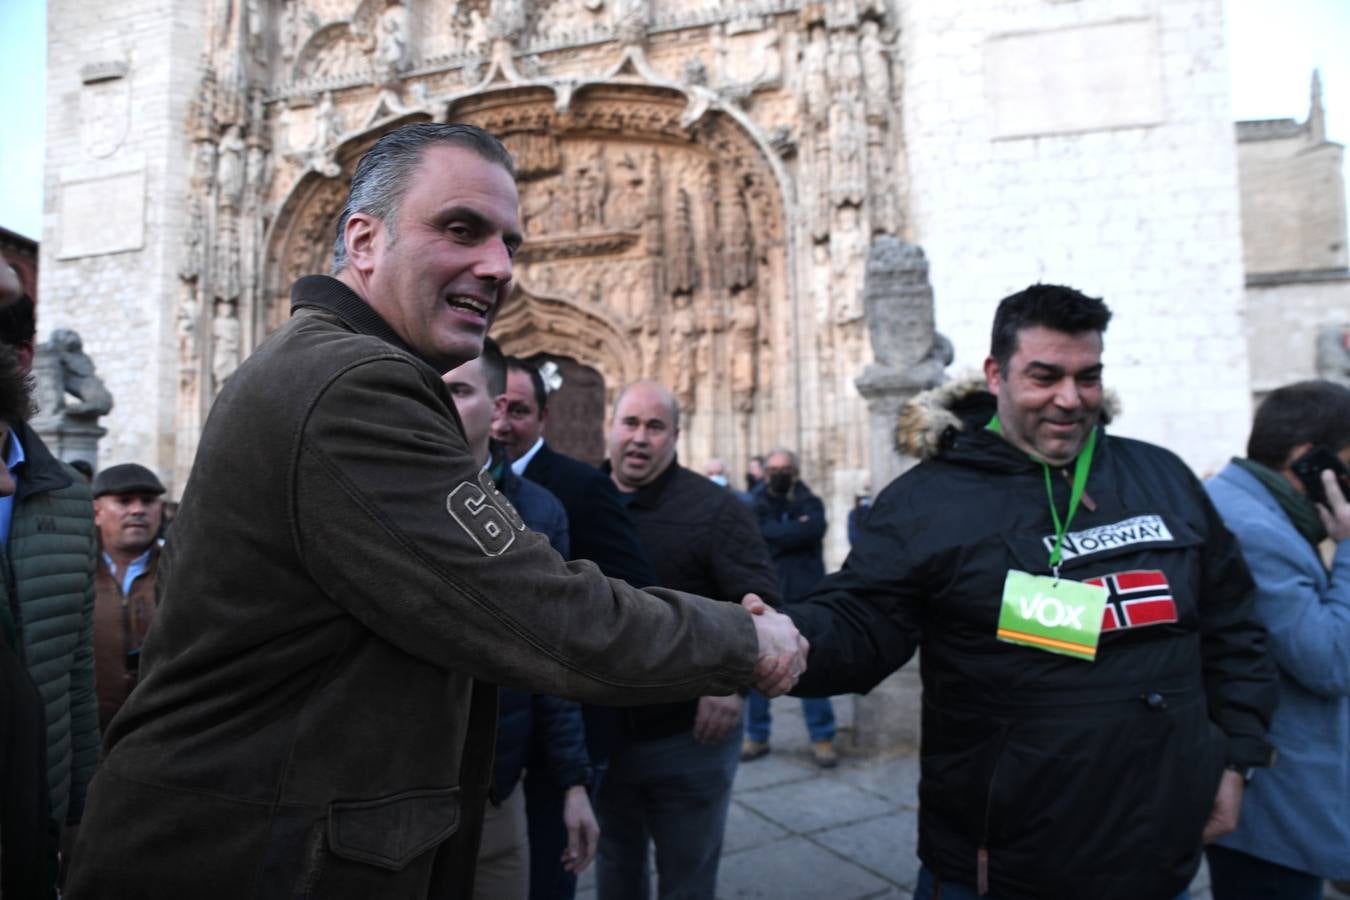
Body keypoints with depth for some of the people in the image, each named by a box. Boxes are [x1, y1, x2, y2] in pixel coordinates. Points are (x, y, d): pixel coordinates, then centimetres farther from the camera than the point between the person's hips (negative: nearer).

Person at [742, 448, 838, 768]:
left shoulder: (810, 503, 6)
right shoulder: (755, 506, 7)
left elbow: (814, 529, -16)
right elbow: (758, 534, -13)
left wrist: (776, 535, -10)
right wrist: (796, 528, -10)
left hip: (804, 599, -1)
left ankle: (822, 738, 14)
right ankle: (757, 737, 20)